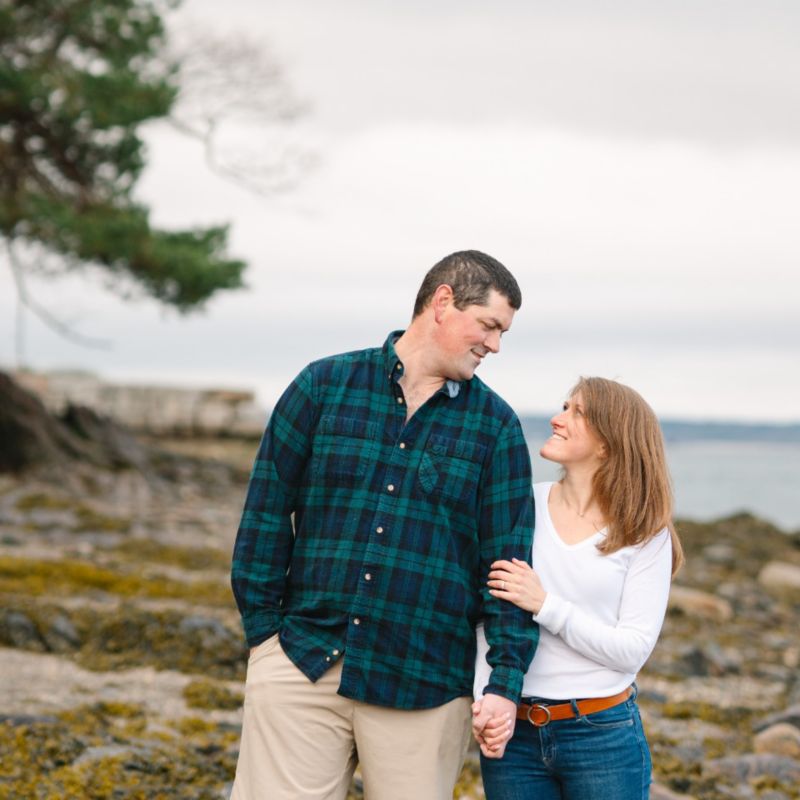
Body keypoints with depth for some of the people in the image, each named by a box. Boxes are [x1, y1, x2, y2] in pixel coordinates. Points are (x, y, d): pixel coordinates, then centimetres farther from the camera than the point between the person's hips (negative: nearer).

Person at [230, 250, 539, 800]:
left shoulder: (495, 425, 5)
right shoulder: (324, 385, 3)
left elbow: (509, 558, 1)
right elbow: (266, 512, 5)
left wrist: (506, 682, -7)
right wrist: (264, 627, 1)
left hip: (423, 687, 0)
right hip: (302, 663, 0)